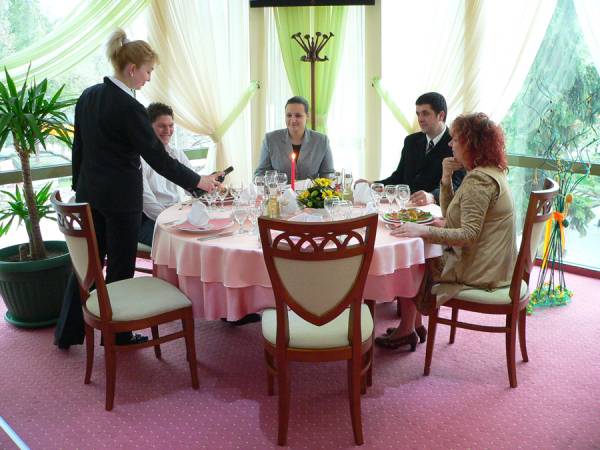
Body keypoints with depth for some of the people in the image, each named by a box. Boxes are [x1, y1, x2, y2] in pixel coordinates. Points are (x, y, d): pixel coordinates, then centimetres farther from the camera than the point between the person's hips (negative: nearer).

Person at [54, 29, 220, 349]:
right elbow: (157, 157, -17)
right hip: (120, 197, -7)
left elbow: (79, 147, 11)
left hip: (89, 193, 8)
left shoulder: (88, 96, 5)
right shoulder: (129, 107, -19)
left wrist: (80, 186, 20)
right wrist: (198, 181, -9)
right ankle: (115, 334, 21)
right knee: (120, 266, 7)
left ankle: (67, 332, 25)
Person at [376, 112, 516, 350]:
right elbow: (450, 213, 14)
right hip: (491, 265, 10)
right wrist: (446, 178, 1)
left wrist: (423, 231, -32)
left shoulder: (479, 180, -21)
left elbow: (468, 234, -28)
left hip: (478, 271, -10)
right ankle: (415, 326, 22)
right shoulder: (489, 172, 11)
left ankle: (406, 331, 20)